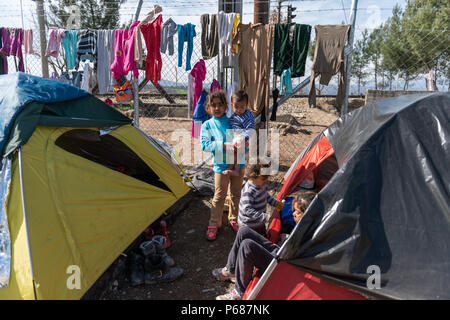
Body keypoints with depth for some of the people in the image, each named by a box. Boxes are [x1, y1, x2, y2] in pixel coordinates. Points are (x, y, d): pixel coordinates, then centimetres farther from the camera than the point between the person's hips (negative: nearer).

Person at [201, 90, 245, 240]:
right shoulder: (207, 125, -4)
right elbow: (205, 145, -17)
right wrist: (224, 146, -28)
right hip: (221, 165, -3)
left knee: (236, 194, 15)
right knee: (219, 196, 2)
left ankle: (234, 219, 35)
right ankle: (214, 224, 19)